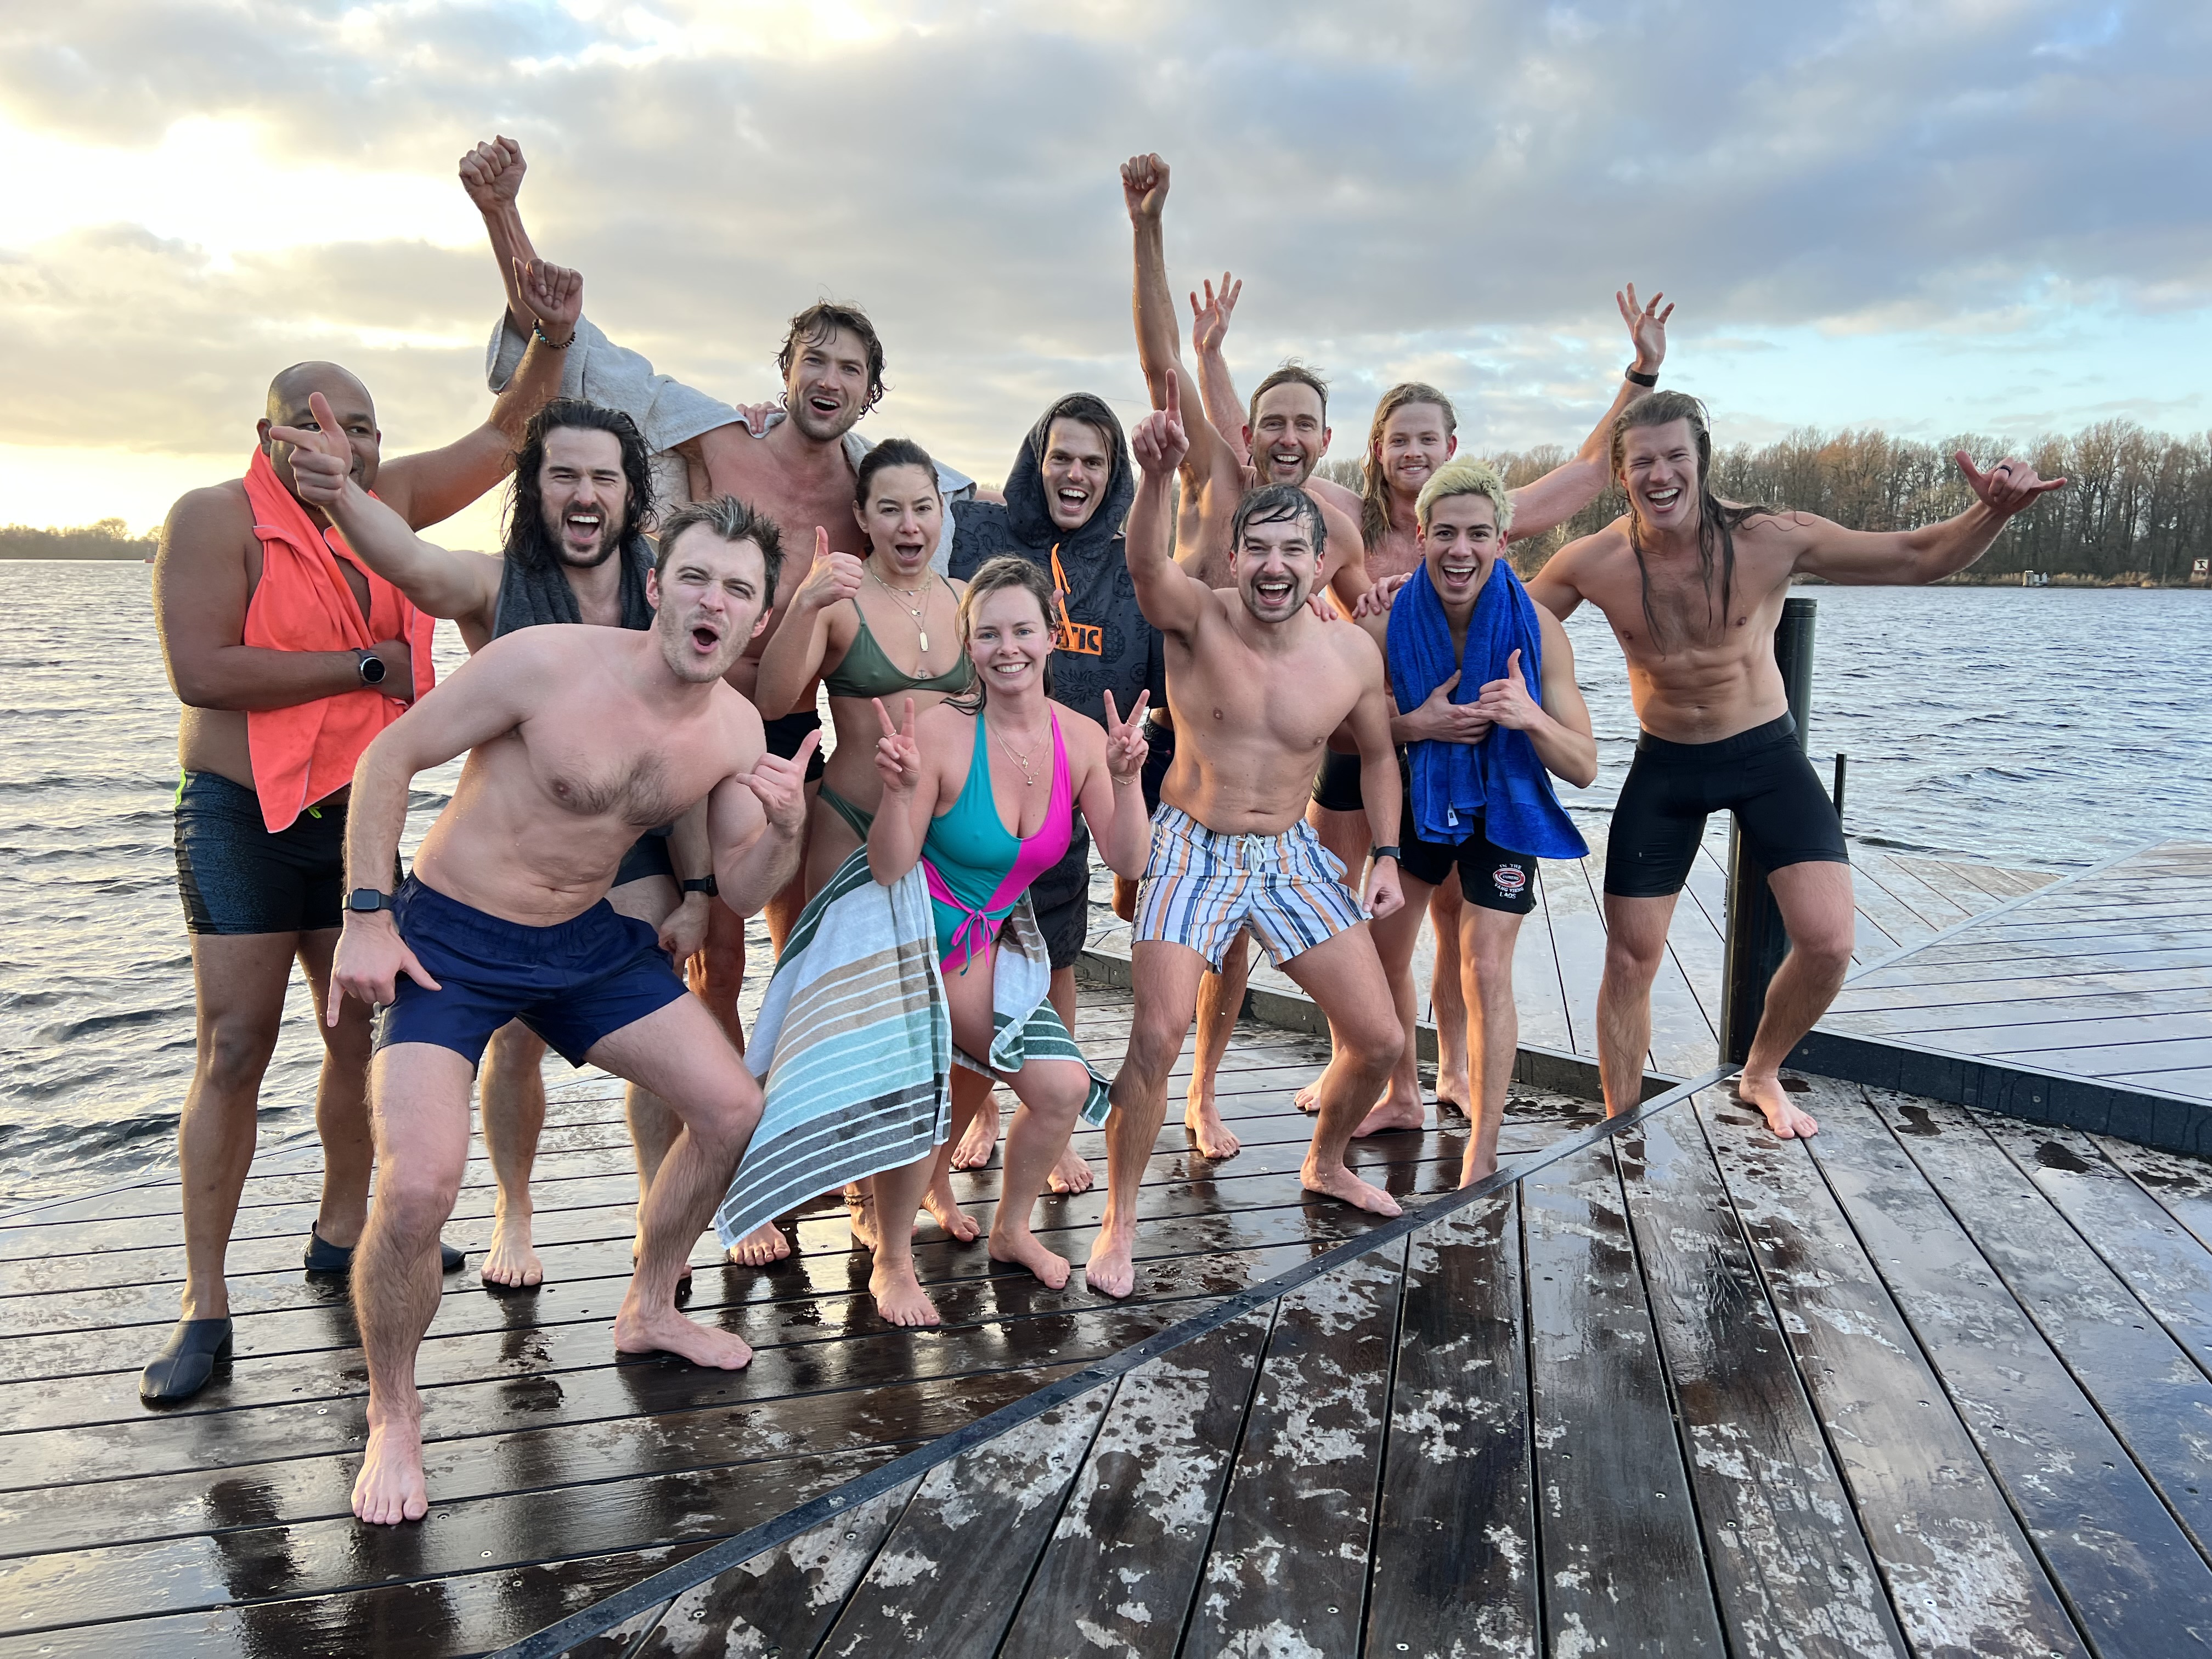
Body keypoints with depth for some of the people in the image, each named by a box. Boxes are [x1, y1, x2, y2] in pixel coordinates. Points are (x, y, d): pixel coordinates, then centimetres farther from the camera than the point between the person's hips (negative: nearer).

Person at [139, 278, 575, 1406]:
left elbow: (504, 434, 9)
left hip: (359, 816, 6)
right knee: (234, 1050, -5)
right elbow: (200, 671, -23)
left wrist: (551, 339, -6)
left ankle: (341, 1232, 29)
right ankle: (204, 1304, 4)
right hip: (242, 820, -6)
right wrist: (367, 665, -18)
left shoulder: (389, 501, 4)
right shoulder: (217, 518, -12)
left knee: (364, 1031, 11)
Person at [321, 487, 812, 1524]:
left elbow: (742, 892, -1)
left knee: (732, 1107, 6)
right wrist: (368, 917, -16)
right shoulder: (545, 663, -24)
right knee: (418, 1186, -20)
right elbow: (388, 758, -14)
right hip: (449, 940, -5)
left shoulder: (738, 730, -7)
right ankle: (391, 1417, 9)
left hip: (590, 941, 6)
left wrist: (787, 828, -22)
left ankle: (648, 1311, 31)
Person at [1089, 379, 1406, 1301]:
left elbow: (1377, 752, 12)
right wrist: (1159, 475, -58)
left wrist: (1387, 853, 3)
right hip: (1191, 847, -4)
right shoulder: (1198, 619, -16)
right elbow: (1147, 567, -39)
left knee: (1380, 1039, 5)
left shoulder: (1354, 653, -5)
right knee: (1157, 1037, -18)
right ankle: (1119, 1223, 4)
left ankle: (1325, 1166, 35)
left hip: (1292, 854, 4)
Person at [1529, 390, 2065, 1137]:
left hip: (1766, 752, 0)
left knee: (1827, 942, -12)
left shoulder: (1769, 538, -17)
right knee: (1630, 958, 2)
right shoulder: (1593, 562, -14)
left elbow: (1919, 556, -10)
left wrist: (1993, 512, -29)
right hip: (1665, 766, 1)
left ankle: (1761, 1073, 20)